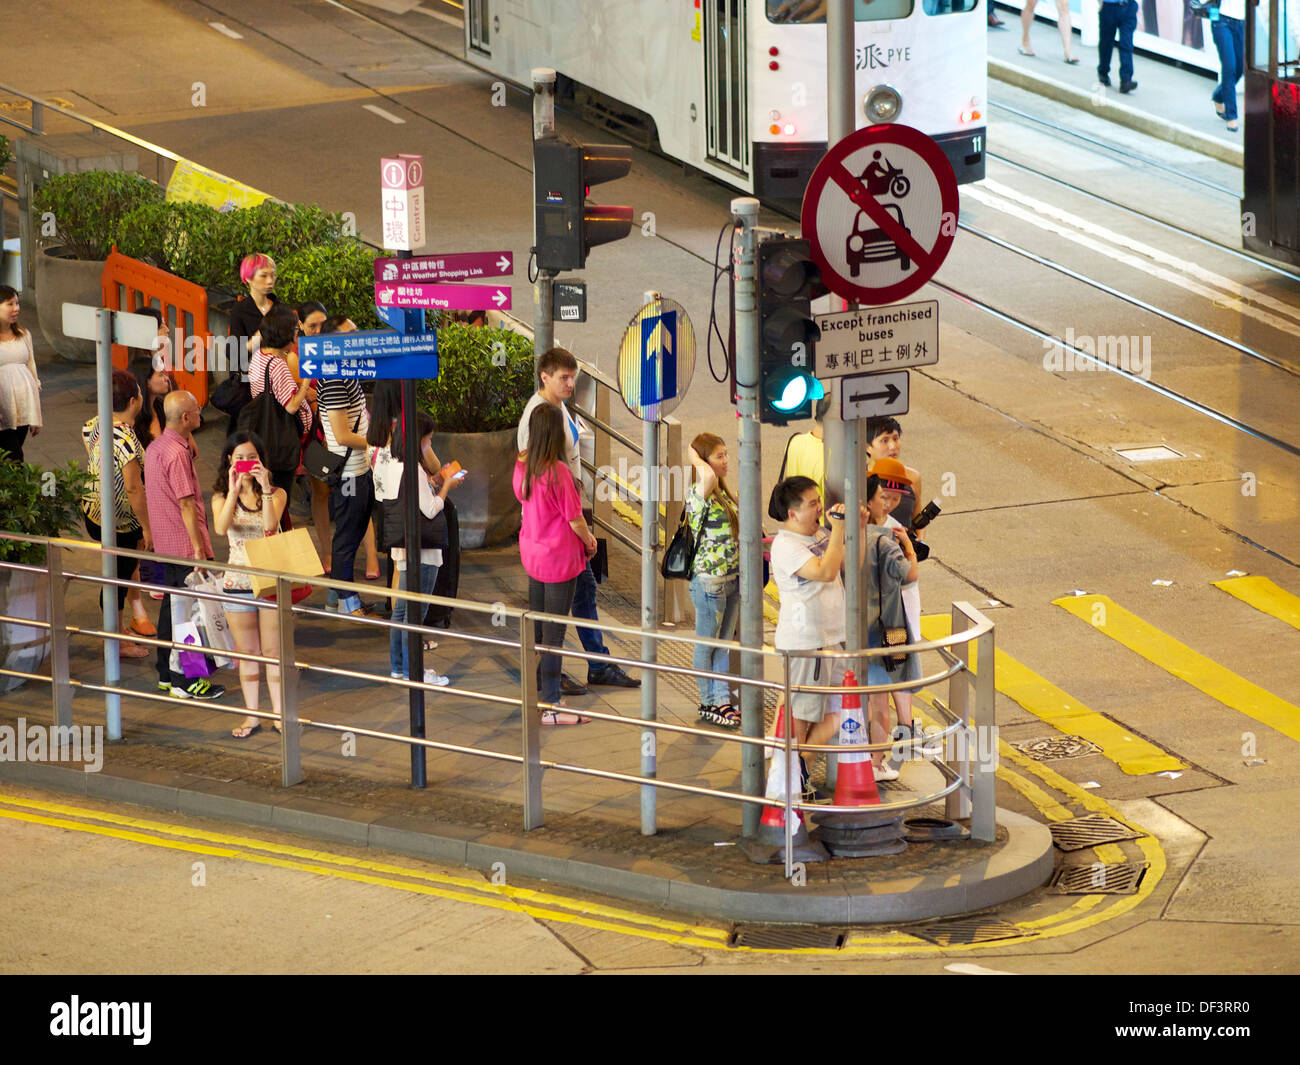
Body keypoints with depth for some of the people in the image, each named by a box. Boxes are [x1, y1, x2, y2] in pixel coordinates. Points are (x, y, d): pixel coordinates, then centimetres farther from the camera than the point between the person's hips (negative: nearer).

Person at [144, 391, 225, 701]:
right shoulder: (177, 454, -21)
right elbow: (186, 504, -21)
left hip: (165, 544, 10)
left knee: (171, 605, 16)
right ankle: (186, 681, -2)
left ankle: (166, 674, 23)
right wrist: (199, 549, -20)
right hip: (186, 543, -10)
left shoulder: (154, 448, 10)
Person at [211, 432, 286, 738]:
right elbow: (221, 528, -19)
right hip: (238, 581, 1)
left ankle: (279, 713, 10)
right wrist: (234, 491, -28)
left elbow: (270, 526, -20)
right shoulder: (222, 497, 1)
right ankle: (252, 716, 16)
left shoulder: (276, 494, -1)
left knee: (273, 651, 2)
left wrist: (265, 488, -29)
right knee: (246, 652, 8)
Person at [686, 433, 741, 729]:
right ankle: (708, 702, 15)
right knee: (707, 644, 5)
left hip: (731, 579, 8)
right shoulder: (698, 494, -17)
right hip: (709, 579, -8)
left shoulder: (724, 494, 10)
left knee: (724, 643, 14)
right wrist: (695, 458, -22)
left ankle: (722, 701, 22)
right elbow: (708, 475, -42)